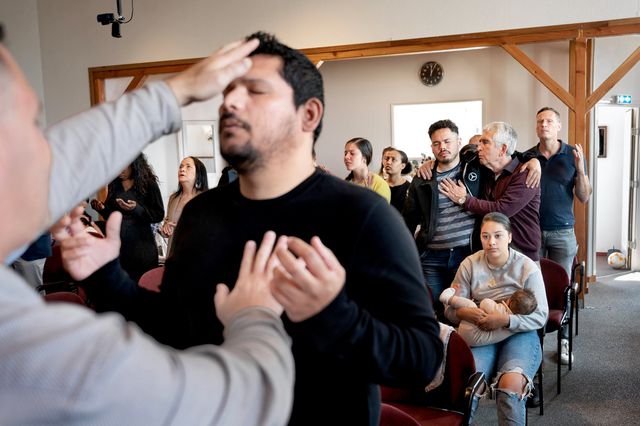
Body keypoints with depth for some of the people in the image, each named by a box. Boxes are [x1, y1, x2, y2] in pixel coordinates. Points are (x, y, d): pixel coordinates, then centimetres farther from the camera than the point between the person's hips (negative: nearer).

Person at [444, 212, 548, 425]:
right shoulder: (469, 265, 3)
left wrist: (506, 320, -23)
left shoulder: (527, 267, -3)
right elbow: (450, 308, 5)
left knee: (511, 384, -32)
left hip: (519, 334, -1)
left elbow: (540, 316, -6)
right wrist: (464, 313, -20)